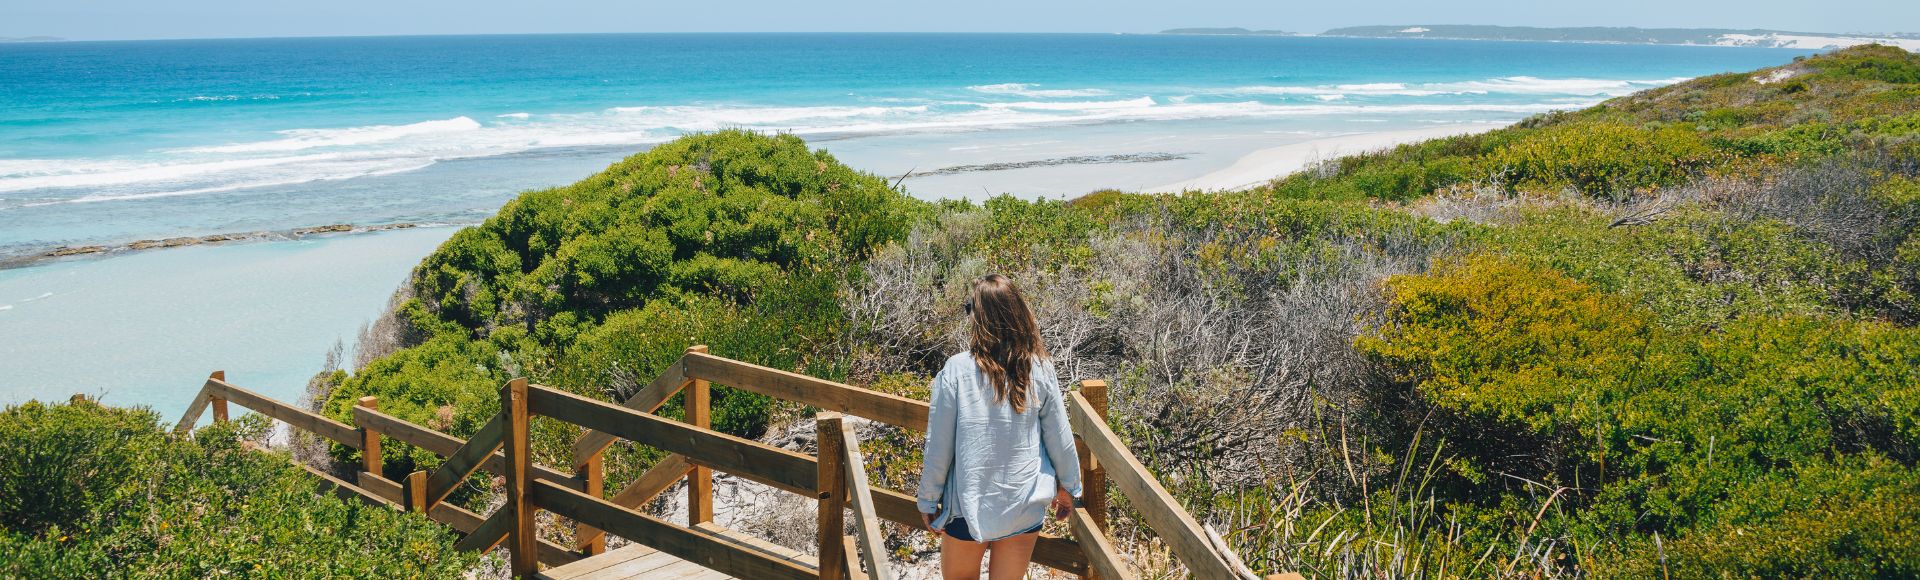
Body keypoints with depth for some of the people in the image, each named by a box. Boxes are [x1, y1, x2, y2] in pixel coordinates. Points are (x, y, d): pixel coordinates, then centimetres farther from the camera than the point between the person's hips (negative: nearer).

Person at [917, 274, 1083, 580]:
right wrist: (1068, 485, 16)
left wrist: (928, 498, 3)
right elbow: (1059, 438, 0)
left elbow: (939, 445, -10)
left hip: (969, 505, -2)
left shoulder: (956, 370, -15)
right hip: (1026, 507, 2)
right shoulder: (1039, 370, -8)